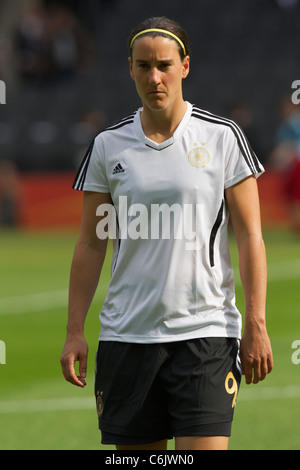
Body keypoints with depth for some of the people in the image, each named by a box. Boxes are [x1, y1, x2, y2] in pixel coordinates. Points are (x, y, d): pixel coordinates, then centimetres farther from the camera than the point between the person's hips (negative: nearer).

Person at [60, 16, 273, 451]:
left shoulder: (222, 137, 1)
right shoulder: (108, 146, 6)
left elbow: (250, 236, 1)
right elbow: (91, 244, 10)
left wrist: (256, 325, -6)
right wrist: (74, 330, 4)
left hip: (205, 333, -2)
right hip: (126, 334, 3)